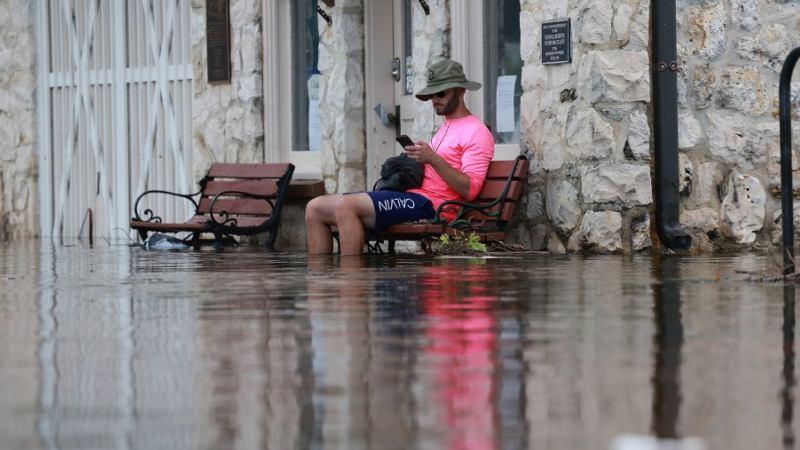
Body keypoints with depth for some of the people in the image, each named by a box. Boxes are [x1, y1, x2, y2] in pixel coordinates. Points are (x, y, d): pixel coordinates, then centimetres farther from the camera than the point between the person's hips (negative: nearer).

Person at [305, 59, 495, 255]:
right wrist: (417, 160, 11)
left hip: (428, 203, -10)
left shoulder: (476, 132, -2)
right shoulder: (445, 127, 29)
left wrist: (433, 159, -22)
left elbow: (470, 190, -14)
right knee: (315, 209, -1)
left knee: (346, 206, -30)